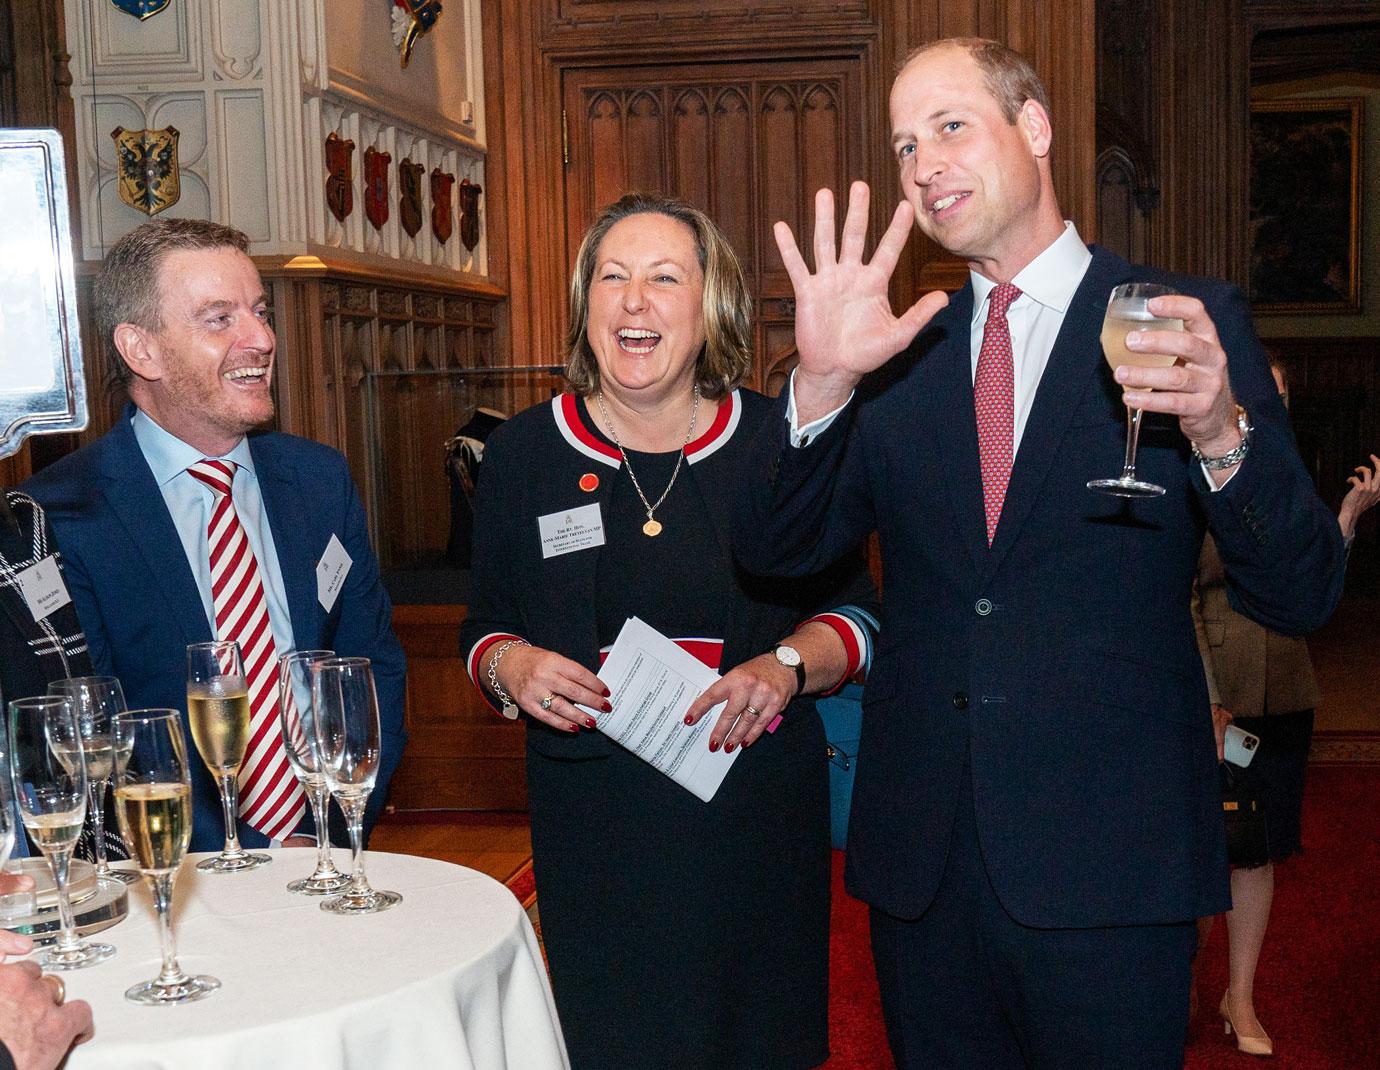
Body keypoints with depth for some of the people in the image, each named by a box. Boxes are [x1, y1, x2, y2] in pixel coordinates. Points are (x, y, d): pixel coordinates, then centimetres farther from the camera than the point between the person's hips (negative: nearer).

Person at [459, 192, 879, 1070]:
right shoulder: (524, 453, 2)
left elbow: (853, 610, 6)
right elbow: (486, 626, 11)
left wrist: (787, 666, -13)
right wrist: (511, 667, -10)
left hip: (757, 807, 0)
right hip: (591, 818, 1)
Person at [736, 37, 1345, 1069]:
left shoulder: (1191, 321, -3)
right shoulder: (901, 352, 7)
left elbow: (1302, 595, -7)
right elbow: (775, 550, 0)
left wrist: (1222, 434, -26)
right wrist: (823, 381, -17)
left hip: (1110, 869, -3)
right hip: (922, 860, 3)